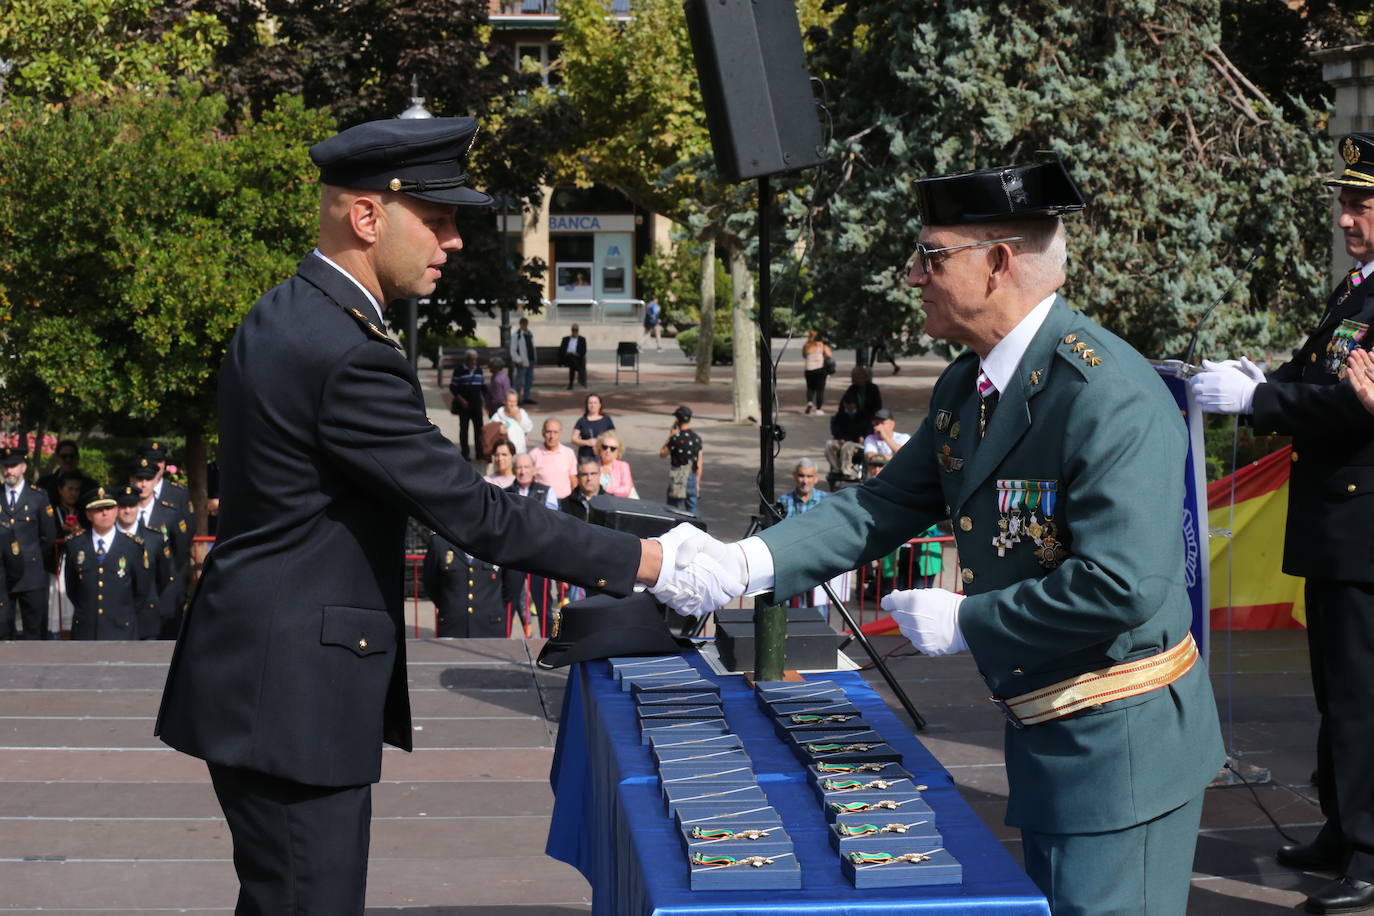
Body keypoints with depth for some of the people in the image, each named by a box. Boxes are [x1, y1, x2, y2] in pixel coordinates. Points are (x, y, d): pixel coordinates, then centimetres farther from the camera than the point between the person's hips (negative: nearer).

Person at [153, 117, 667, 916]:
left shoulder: (281, 318, 10)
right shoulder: (348, 355, -21)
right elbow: (473, 512, -20)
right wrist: (643, 561, -14)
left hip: (265, 679, 10)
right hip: (292, 695, -10)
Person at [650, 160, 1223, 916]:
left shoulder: (1112, 397, -24)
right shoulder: (963, 387, 7)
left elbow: (1119, 587, -29)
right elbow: (883, 506, 9)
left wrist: (963, 622, -19)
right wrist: (748, 563, -5)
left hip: (1120, 743, -9)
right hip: (1041, 737, 9)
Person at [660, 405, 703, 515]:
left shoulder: (676, 438, -14)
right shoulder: (696, 438, 4)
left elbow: (662, 454, -2)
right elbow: (699, 463, 6)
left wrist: (670, 437, 3)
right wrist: (698, 481, 14)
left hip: (678, 478, -5)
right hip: (692, 477, 5)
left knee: (676, 510, 1)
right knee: (692, 508, 10)